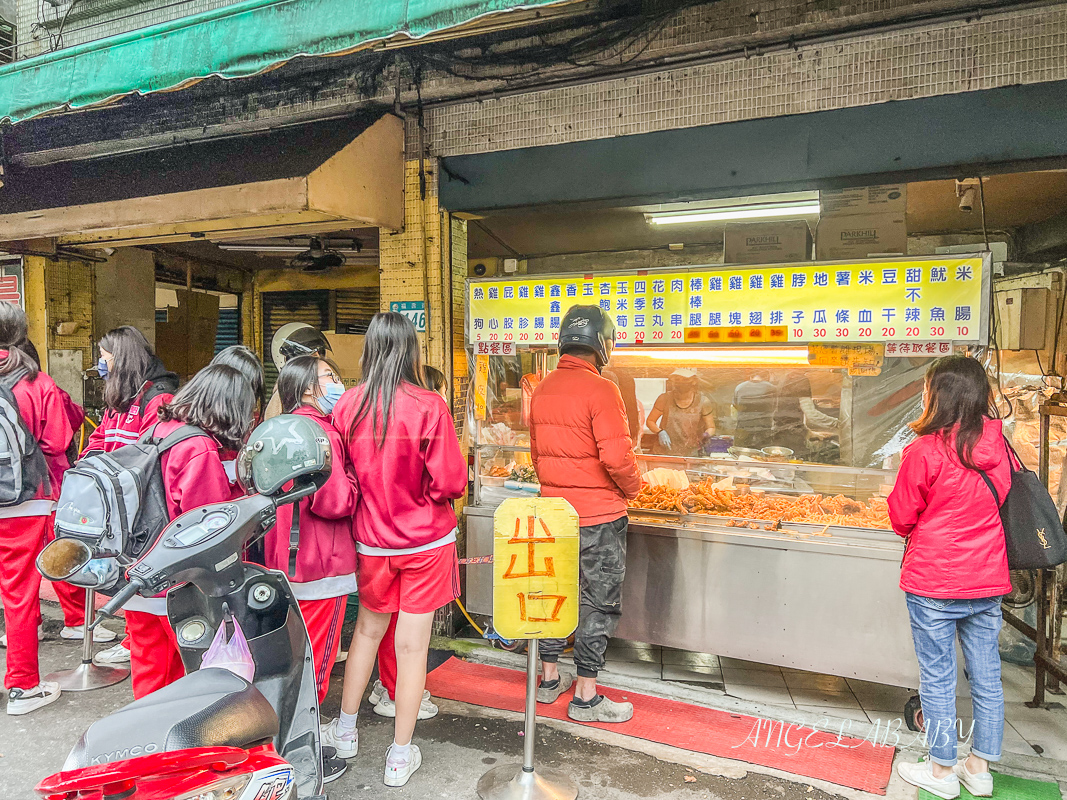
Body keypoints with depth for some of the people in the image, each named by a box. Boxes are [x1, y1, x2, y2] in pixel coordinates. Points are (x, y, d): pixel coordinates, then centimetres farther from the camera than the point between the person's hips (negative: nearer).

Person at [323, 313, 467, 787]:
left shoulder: (347, 406, -7)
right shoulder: (428, 407, -17)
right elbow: (451, 483, -16)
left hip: (371, 541, 4)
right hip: (425, 541, -3)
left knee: (367, 629, 23)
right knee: (411, 644, 7)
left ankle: (345, 731, 38)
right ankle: (400, 756, 21)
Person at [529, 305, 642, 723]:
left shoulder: (543, 389, 5)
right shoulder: (600, 389, -18)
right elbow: (616, 455, -23)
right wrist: (632, 488, -4)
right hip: (598, 515, -7)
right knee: (599, 603, 6)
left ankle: (549, 677, 32)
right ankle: (586, 697, 15)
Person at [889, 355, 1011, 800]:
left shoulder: (925, 451, -18)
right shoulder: (998, 445, -1)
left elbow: (902, 518, -7)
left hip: (934, 583, -6)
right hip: (988, 581, 6)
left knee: (937, 678, 8)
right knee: (986, 675, 16)